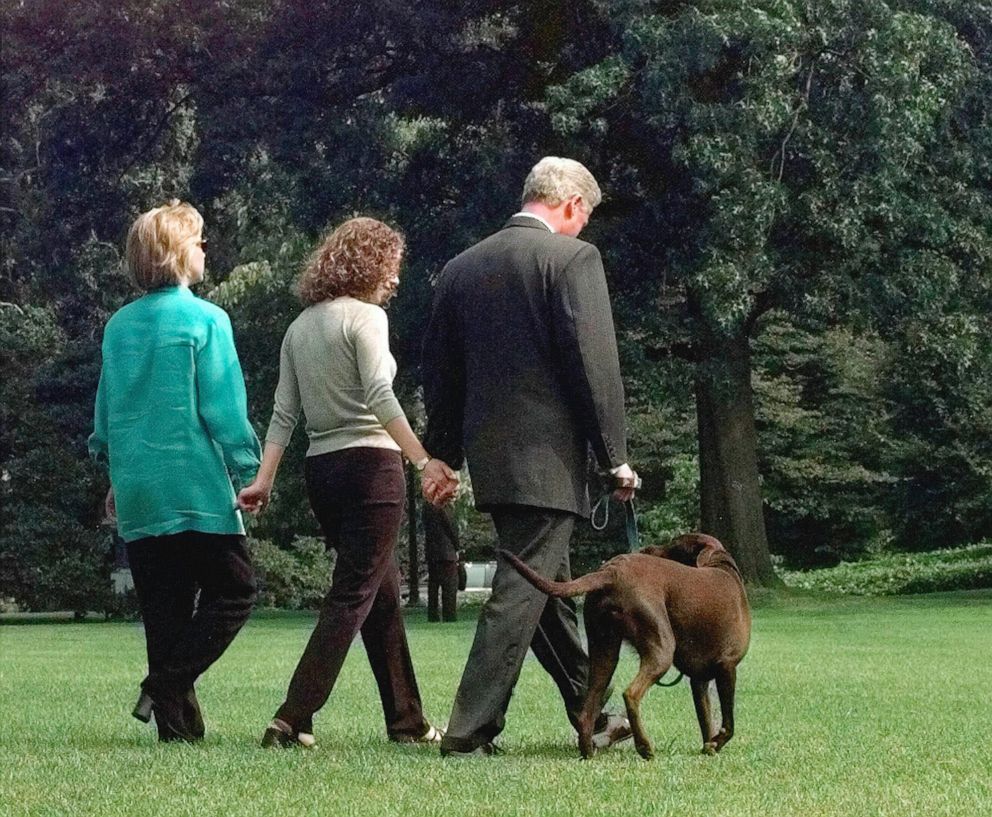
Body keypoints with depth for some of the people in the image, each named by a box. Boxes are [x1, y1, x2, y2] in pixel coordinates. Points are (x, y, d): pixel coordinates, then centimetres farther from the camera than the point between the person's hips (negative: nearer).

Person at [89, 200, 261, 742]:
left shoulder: (119, 326, 9)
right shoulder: (204, 320, -8)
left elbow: (106, 410, 15)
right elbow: (224, 409, -10)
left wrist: (115, 475, 25)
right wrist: (247, 473, -3)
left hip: (136, 493, 6)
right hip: (197, 488, -6)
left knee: (165, 610, 10)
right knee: (233, 591, 5)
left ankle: (178, 725, 8)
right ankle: (166, 687, -11)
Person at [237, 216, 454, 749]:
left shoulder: (300, 326, 14)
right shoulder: (365, 316, -8)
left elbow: (283, 413, 9)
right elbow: (380, 398, -20)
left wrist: (264, 480, 6)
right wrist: (423, 461, -24)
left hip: (321, 467, 8)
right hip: (369, 462, -8)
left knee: (383, 592, 15)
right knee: (354, 595, -6)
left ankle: (406, 721, 20)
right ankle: (293, 719, -15)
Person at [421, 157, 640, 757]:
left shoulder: (462, 268, 12)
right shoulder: (573, 258, -8)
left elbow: (439, 372, 16)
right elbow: (594, 364, -13)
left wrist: (443, 459, 22)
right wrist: (616, 457, -7)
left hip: (488, 455, 8)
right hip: (548, 456, -7)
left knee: (549, 583, 18)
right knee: (523, 589, -5)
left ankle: (591, 715, 29)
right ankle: (470, 731, -9)